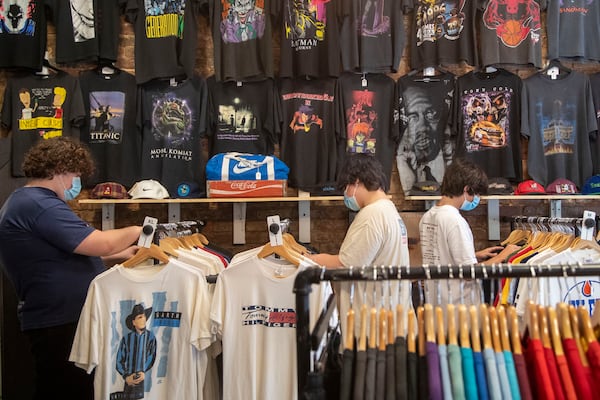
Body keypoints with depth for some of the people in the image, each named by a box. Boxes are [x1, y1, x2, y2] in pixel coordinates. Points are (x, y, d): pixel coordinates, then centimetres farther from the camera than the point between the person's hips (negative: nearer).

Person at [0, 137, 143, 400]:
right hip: (60, 324, -11)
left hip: (62, 318, 11)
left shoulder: (24, 202, 17)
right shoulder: (39, 205, -19)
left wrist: (122, 255, 12)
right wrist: (135, 231, -5)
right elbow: (101, 244, -24)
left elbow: (74, 252, 21)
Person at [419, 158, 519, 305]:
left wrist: (476, 255, 15)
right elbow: (470, 272, -18)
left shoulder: (426, 217, 6)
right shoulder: (455, 221, -19)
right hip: (459, 305, -8)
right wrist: (501, 257, -6)